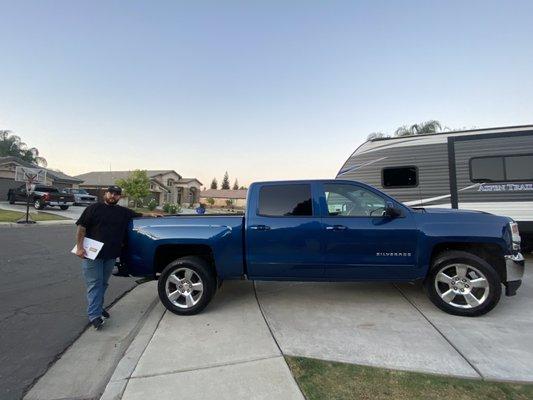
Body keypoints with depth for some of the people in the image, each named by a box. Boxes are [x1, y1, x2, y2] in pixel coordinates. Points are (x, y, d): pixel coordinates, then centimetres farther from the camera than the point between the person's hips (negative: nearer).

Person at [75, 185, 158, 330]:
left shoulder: (123, 212, 12)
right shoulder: (94, 208, -1)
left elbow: (138, 215, 25)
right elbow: (81, 227, -4)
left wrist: (150, 215, 6)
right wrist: (79, 247, -13)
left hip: (111, 255, 5)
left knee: (103, 283, 15)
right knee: (94, 284, -4)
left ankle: (98, 307, 30)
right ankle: (94, 315, -1)